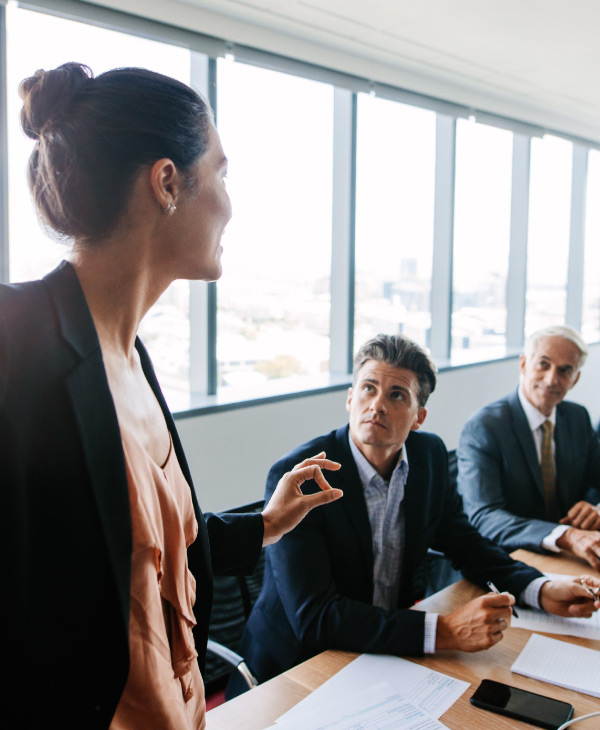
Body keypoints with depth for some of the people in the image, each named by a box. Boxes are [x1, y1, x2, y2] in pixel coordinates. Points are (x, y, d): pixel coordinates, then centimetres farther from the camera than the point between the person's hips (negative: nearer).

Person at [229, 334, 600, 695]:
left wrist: (542, 589, -7)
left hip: (388, 653, 6)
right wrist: (443, 631, -33)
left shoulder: (429, 455, -3)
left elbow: (466, 544, 11)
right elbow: (314, 617, -27)